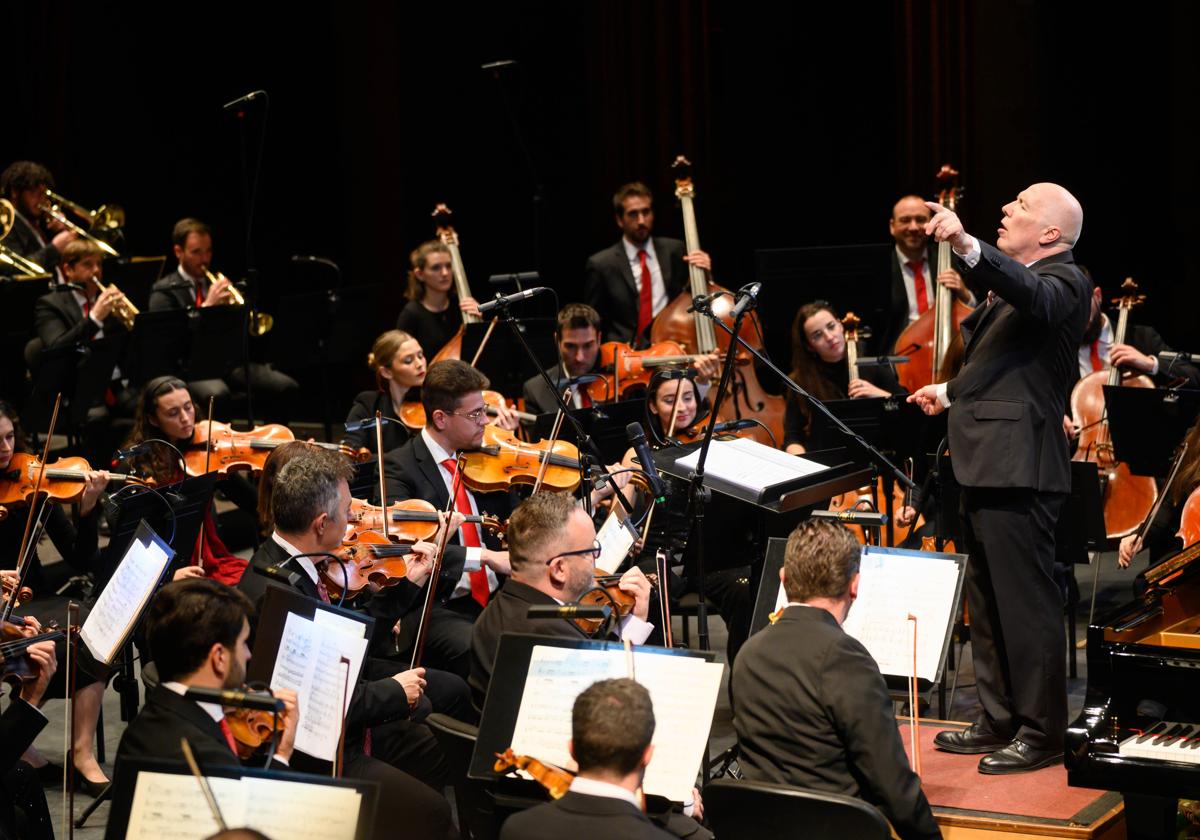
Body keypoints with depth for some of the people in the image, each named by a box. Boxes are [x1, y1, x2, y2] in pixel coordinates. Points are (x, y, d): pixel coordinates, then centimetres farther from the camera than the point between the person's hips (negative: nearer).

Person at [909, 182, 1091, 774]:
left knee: (1025, 602, -7)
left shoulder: (1063, 281, -9)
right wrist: (951, 393, 23)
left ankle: (1041, 731, -1)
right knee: (988, 603, 16)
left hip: (1017, 467, -11)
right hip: (986, 464, 11)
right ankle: (999, 720, 24)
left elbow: (1034, 296, -34)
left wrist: (967, 246, -46)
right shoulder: (1016, 284, 22)